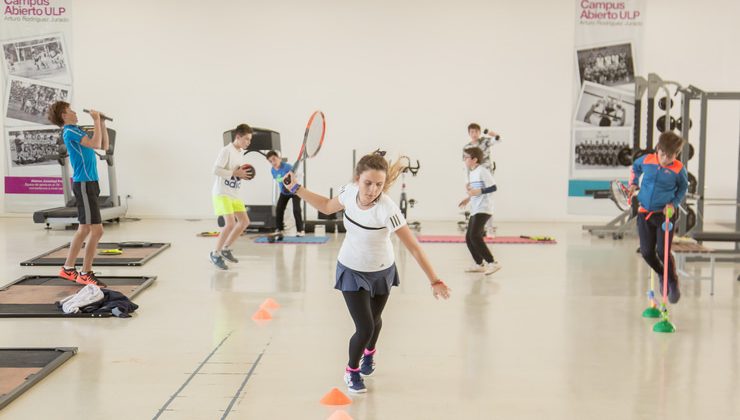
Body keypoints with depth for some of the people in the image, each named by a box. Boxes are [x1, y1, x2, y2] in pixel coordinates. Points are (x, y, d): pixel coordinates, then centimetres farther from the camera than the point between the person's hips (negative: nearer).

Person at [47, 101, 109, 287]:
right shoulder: (70, 131, -11)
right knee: (96, 230, -11)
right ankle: (86, 274, -6)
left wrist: (102, 123, 17)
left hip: (88, 184, 10)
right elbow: (95, 143, -24)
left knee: (84, 229, 14)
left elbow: (104, 145, 22)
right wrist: (96, 120, -13)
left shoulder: (77, 132, 18)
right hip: (84, 185, -10)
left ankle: (68, 268, 21)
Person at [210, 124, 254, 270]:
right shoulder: (227, 151, -15)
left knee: (244, 221, 8)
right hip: (222, 193, -9)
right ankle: (215, 254, -3)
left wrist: (244, 175, 1)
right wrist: (235, 173, -23)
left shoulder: (241, 152, 12)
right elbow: (216, 170, -22)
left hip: (234, 194, 9)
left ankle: (226, 249, 21)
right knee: (230, 223, -18)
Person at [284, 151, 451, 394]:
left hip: (381, 272, -1)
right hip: (351, 271, 1)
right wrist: (296, 189, 2)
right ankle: (351, 371, 23)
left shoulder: (387, 209, -35)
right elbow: (327, 207, 2)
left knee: (374, 320, 24)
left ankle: (369, 353, 59)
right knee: (365, 328, -8)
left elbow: (414, 248, -31)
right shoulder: (349, 192, -22)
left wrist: (434, 281, -32)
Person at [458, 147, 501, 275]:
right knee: (469, 237, 11)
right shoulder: (472, 173, 16)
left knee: (475, 236, -21)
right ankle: (479, 264, 23)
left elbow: (493, 187, -16)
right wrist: (469, 198, 17)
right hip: (475, 210, 10)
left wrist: (479, 191, -23)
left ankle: (492, 263, -20)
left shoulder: (482, 171, -12)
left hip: (483, 209, -10)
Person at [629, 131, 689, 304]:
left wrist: (674, 204, -6)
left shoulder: (678, 169, -11)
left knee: (663, 252, -10)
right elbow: (635, 167, 20)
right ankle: (662, 275, 34)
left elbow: (683, 187, 7)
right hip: (644, 212, 3)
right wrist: (633, 183, 7)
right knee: (646, 252, 4)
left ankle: (673, 283, 15)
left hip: (665, 213, -3)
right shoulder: (647, 160, -4)